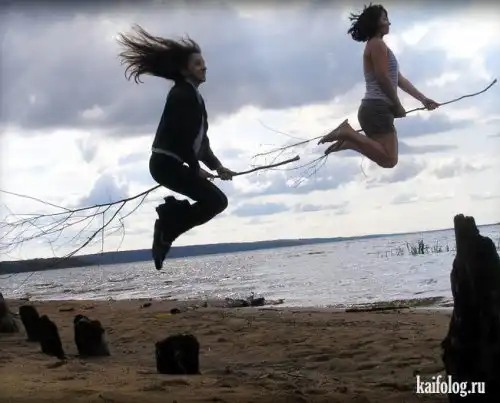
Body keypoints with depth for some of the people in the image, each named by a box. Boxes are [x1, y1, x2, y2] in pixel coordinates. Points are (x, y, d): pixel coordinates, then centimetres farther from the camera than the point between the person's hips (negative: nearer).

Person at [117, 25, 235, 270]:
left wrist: (216, 166, 9)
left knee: (215, 201, 11)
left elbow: (200, 139, 19)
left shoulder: (195, 97, 19)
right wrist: (196, 168, -14)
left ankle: (169, 216, 12)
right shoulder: (181, 94, -11)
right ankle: (167, 230, -6)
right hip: (167, 163, -10)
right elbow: (181, 135, -19)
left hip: (174, 164, 10)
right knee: (216, 200, -14)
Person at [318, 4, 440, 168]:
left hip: (376, 108, 10)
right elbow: (383, 79, -15)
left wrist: (423, 98, 14)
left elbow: (400, 80, 20)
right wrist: (398, 106, -5)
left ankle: (347, 135, 11)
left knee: (386, 157, 18)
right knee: (389, 160, -18)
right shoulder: (377, 44, -8)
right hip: (377, 108, -10)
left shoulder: (379, 46, 23)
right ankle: (347, 134, -16)